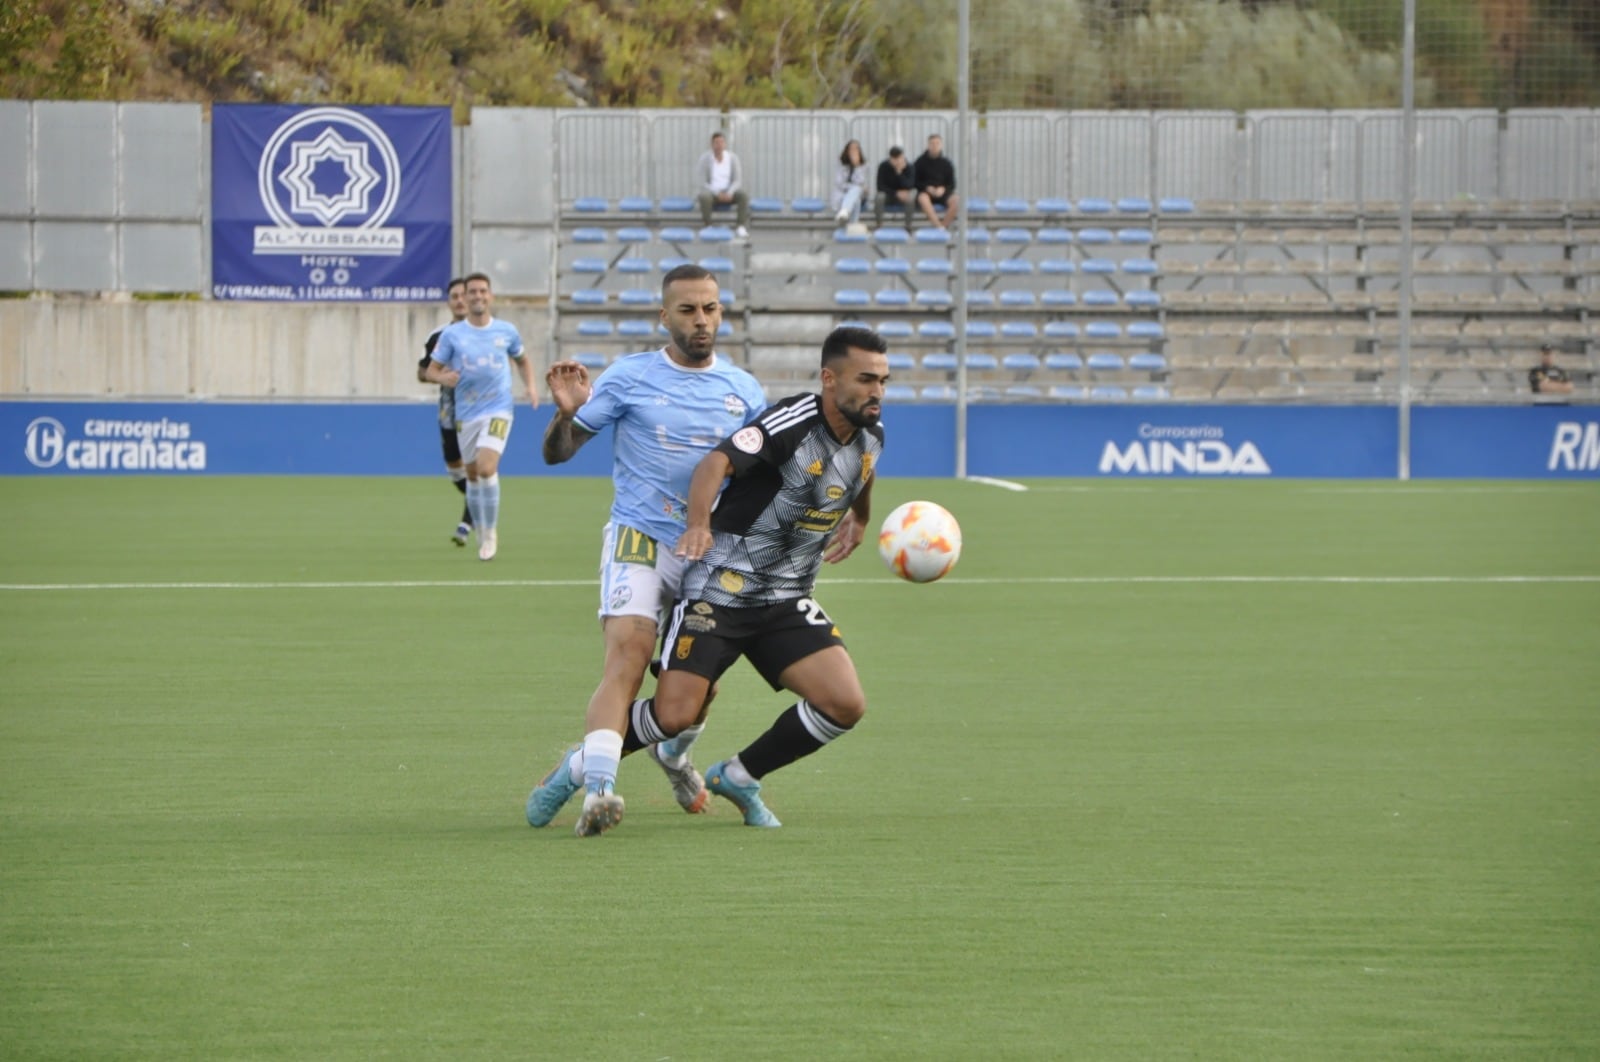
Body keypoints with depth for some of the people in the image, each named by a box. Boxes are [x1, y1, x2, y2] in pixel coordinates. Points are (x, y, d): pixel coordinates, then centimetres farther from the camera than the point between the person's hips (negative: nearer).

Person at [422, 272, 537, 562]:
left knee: (486, 468, -19)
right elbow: (431, 370, 3)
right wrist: (443, 377, -20)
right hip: (466, 414, 2)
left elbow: (522, 361, 21)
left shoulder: (507, 331, 4)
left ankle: (490, 531, -4)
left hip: (498, 410, -2)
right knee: (473, 475, 8)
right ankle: (482, 534, 25)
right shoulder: (451, 334, 0)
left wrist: (530, 386, 4)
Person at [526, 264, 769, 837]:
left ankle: (672, 753, 44)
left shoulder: (742, 390, 7)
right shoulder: (629, 376, -2)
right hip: (639, 538, -4)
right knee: (627, 657, -25)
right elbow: (556, 452, 0)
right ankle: (597, 789, -35)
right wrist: (566, 413, -22)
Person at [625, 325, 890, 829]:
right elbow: (717, 462, -36)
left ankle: (738, 776, 12)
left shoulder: (870, 435, 2)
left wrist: (859, 519, 35)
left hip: (788, 601, 7)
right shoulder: (793, 422, -21)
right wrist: (699, 524, -53)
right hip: (720, 590, -7)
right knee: (675, 715, -14)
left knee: (845, 705, -10)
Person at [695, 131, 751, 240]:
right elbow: (701, 182, -13)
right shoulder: (704, 159, -9)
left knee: (744, 195, -30)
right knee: (704, 196, -39)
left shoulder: (733, 158, -1)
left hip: (728, 193, 2)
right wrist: (717, 194, -24)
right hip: (711, 192, -2)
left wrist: (729, 193, -25)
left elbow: (737, 181, -5)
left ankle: (743, 228, -30)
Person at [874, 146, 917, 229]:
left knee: (910, 198, -34)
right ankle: (879, 226, -23)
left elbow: (909, 186, -26)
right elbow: (880, 186, -16)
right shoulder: (883, 166, -16)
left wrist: (899, 173, -38)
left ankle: (908, 226, -21)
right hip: (888, 194, 0)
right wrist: (896, 193, -25)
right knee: (880, 197, -34)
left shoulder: (908, 166, -16)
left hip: (902, 194, 0)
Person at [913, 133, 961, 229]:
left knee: (956, 200, -31)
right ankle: (939, 226, -41)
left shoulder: (946, 164, 7)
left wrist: (943, 189, -13)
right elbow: (915, 182, 3)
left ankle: (945, 224, -27)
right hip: (926, 192, -2)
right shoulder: (921, 162, 3)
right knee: (922, 198, -39)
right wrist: (927, 188, -15)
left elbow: (952, 184, 8)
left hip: (942, 193, 2)